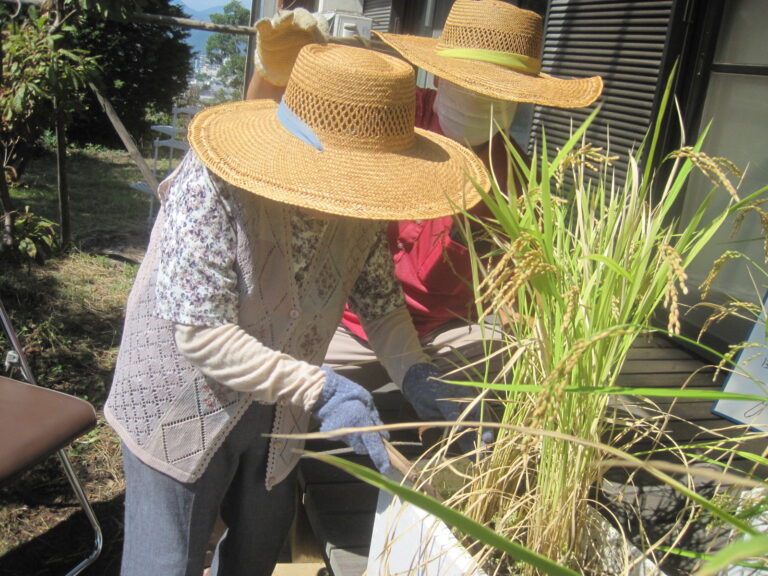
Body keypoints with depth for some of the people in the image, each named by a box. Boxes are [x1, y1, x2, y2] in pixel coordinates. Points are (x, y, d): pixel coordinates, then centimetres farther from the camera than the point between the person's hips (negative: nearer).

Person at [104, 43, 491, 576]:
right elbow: (199, 332, -29)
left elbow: (380, 298, 2)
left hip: (278, 411, 6)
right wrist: (317, 389, -33)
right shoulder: (212, 186, -28)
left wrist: (415, 373, -13)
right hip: (183, 409, -5)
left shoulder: (359, 199, -11)